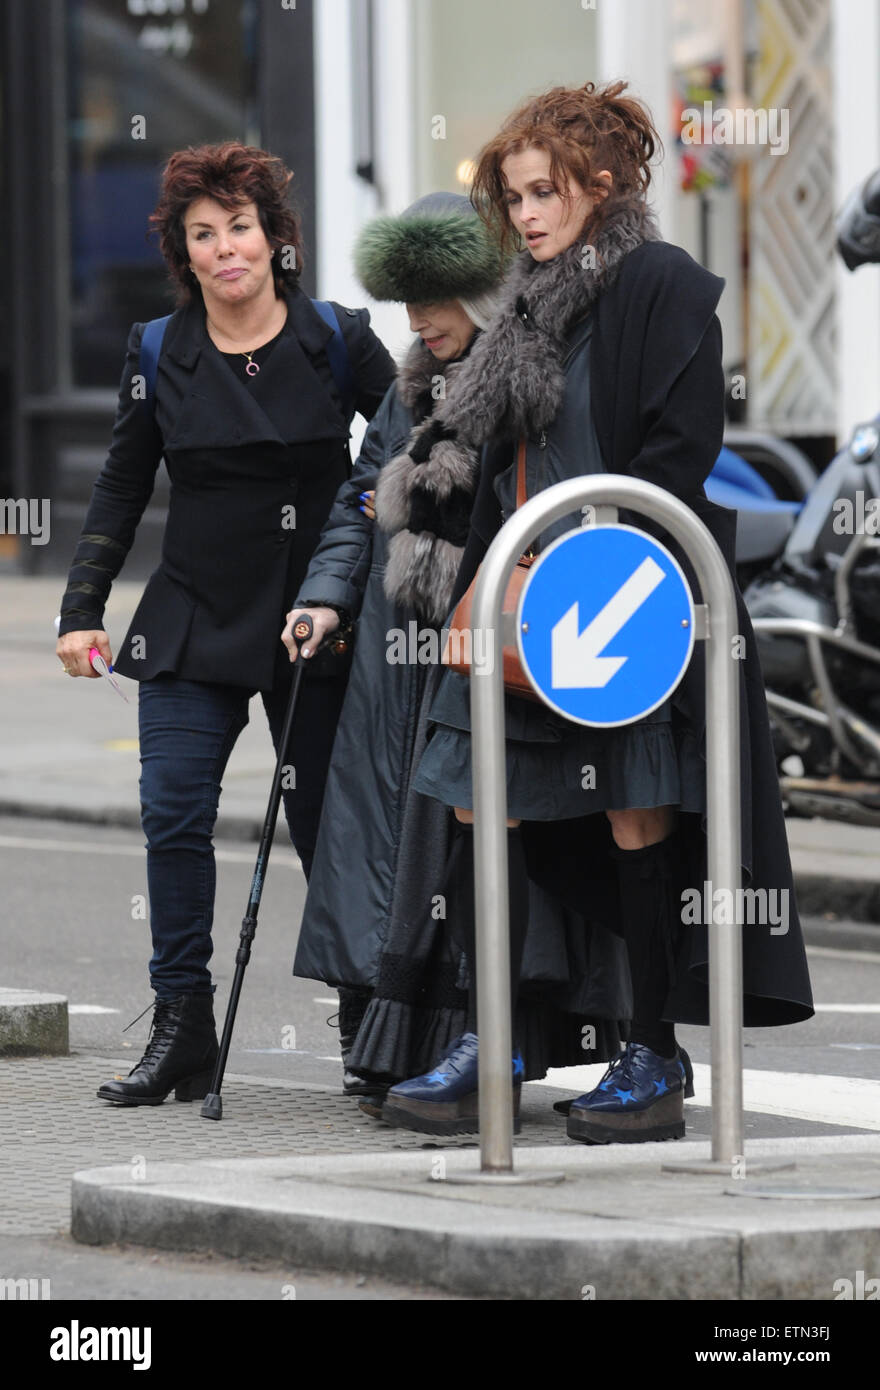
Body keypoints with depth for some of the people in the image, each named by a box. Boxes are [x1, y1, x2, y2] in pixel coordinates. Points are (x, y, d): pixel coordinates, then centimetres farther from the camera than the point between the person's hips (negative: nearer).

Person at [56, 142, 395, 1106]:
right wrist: (81, 610, 3)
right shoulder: (159, 354, 4)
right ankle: (182, 1031, -3)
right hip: (195, 620, 2)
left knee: (323, 821, 2)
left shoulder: (338, 340, -2)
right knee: (172, 811, -10)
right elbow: (121, 491, 10)